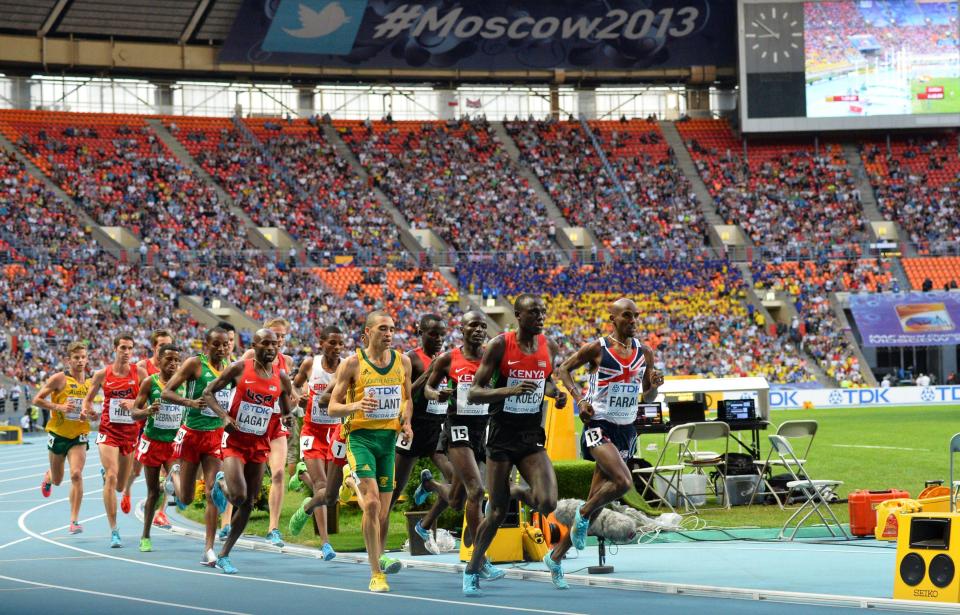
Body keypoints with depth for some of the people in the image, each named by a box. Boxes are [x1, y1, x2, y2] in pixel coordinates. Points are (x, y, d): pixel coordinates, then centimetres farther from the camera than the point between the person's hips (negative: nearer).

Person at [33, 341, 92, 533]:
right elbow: (37, 400, -8)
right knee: (57, 480, 14)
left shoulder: (90, 382, 3)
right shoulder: (59, 379, -9)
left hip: (79, 436, 1)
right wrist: (58, 407, -21)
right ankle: (48, 477, 54)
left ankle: (74, 520, -15)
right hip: (58, 434, -1)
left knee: (76, 474, -19)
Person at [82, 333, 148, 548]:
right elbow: (88, 398, 13)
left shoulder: (139, 373, -1)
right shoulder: (102, 374, 1)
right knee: (111, 478, -18)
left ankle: (105, 472, 51)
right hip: (108, 431, -1)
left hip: (131, 432, 1)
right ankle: (114, 531, -16)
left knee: (120, 486, 11)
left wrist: (134, 404, -20)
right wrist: (88, 409, -8)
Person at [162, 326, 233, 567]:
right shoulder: (195, 364, -9)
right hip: (192, 433, -3)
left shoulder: (231, 368, 6)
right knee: (186, 499, 7)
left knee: (212, 493, -9)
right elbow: (166, 393, -12)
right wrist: (190, 402, -28)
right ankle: (175, 475, 43)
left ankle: (209, 550, -6)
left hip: (217, 435, 3)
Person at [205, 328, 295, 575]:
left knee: (248, 504, 5)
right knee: (238, 496, -22)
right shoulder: (239, 369, -7)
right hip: (235, 441, -4)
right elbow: (208, 392, -1)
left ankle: (224, 555, 17)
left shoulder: (281, 377, 3)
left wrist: (292, 403, -10)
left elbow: (286, 411, 14)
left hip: (260, 444, 4)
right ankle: (221, 483, 15)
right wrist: (224, 416, -16)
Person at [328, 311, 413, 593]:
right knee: (372, 503, -19)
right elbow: (332, 407, -2)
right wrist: (354, 406, -23)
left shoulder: (403, 361, 7)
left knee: (383, 509, 8)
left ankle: (378, 556, 33)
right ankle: (376, 574, -18)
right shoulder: (352, 363, -5)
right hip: (361, 437, -4)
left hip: (389, 438, 4)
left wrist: (406, 422, 2)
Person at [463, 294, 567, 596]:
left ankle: (517, 493, 19)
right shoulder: (499, 346, -13)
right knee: (498, 512, -1)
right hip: (502, 436, -4)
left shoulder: (549, 347, 1)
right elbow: (473, 394, -14)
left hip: (532, 437, 4)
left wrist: (555, 393, 0)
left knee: (547, 503, -16)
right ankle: (473, 567, 21)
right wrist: (511, 390, -29)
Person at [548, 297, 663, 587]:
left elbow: (647, 398, 17)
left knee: (595, 504, 6)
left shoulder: (644, 353, 8)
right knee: (623, 481, -28)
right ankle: (583, 515, 0)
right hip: (600, 426, -6)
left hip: (626, 430, 6)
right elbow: (564, 369, 4)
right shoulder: (596, 348, -6)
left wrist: (654, 386, -6)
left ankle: (556, 557, 18)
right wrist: (579, 398, -11)